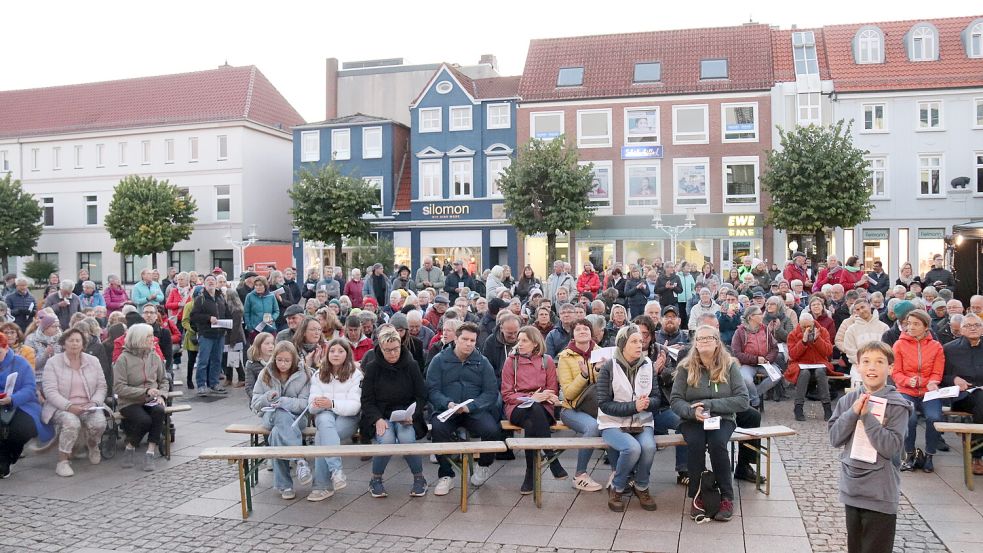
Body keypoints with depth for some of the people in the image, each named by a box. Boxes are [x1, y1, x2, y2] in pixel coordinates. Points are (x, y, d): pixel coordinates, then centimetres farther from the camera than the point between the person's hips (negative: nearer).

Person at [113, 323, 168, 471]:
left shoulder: (154, 356, 7)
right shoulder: (124, 359, -7)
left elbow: (164, 380, 15)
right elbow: (119, 388, -13)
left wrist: (161, 395, -5)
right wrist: (145, 391, -21)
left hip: (151, 401, 3)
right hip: (130, 403, -3)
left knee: (159, 411, -31)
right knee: (144, 420, -31)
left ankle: (150, 452, -25)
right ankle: (130, 448, -1)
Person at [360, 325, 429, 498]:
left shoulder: (411, 366, 1)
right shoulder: (372, 368, -1)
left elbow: (421, 396, 3)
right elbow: (367, 400, -1)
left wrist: (411, 415, -15)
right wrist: (378, 419, -18)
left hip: (406, 416, 0)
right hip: (380, 417, 0)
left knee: (407, 439, -31)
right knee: (386, 440, -31)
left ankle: (419, 478, -6)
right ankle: (376, 480, -4)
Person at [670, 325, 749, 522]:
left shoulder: (730, 366, 2)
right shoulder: (686, 367, 3)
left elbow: (743, 400, -5)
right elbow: (675, 400, 0)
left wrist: (710, 404, -15)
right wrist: (692, 411, -22)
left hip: (722, 419, 0)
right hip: (692, 420, 0)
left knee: (717, 443, -32)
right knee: (695, 443, -31)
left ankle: (727, 497, -14)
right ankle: (697, 496, -14)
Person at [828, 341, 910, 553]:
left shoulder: (897, 405, -11)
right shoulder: (848, 400, 1)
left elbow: (890, 447, -18)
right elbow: (834, 438, -4)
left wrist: (867, 415, -21)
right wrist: (853, 412, -15)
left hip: (880, 495, -4)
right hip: (852, 489, 4)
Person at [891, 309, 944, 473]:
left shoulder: (936, 346, 9)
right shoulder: (899, 344, 4)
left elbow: (937, 373, 8)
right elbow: (896, 373, 2)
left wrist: (932, 383, -15)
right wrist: (908, 381, -18)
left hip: (928, 392, 1)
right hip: (906, 391, -1)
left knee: (934, 417, -28)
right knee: (910, 418, -29)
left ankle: (929, 456, -4)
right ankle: (909, 455, -4)